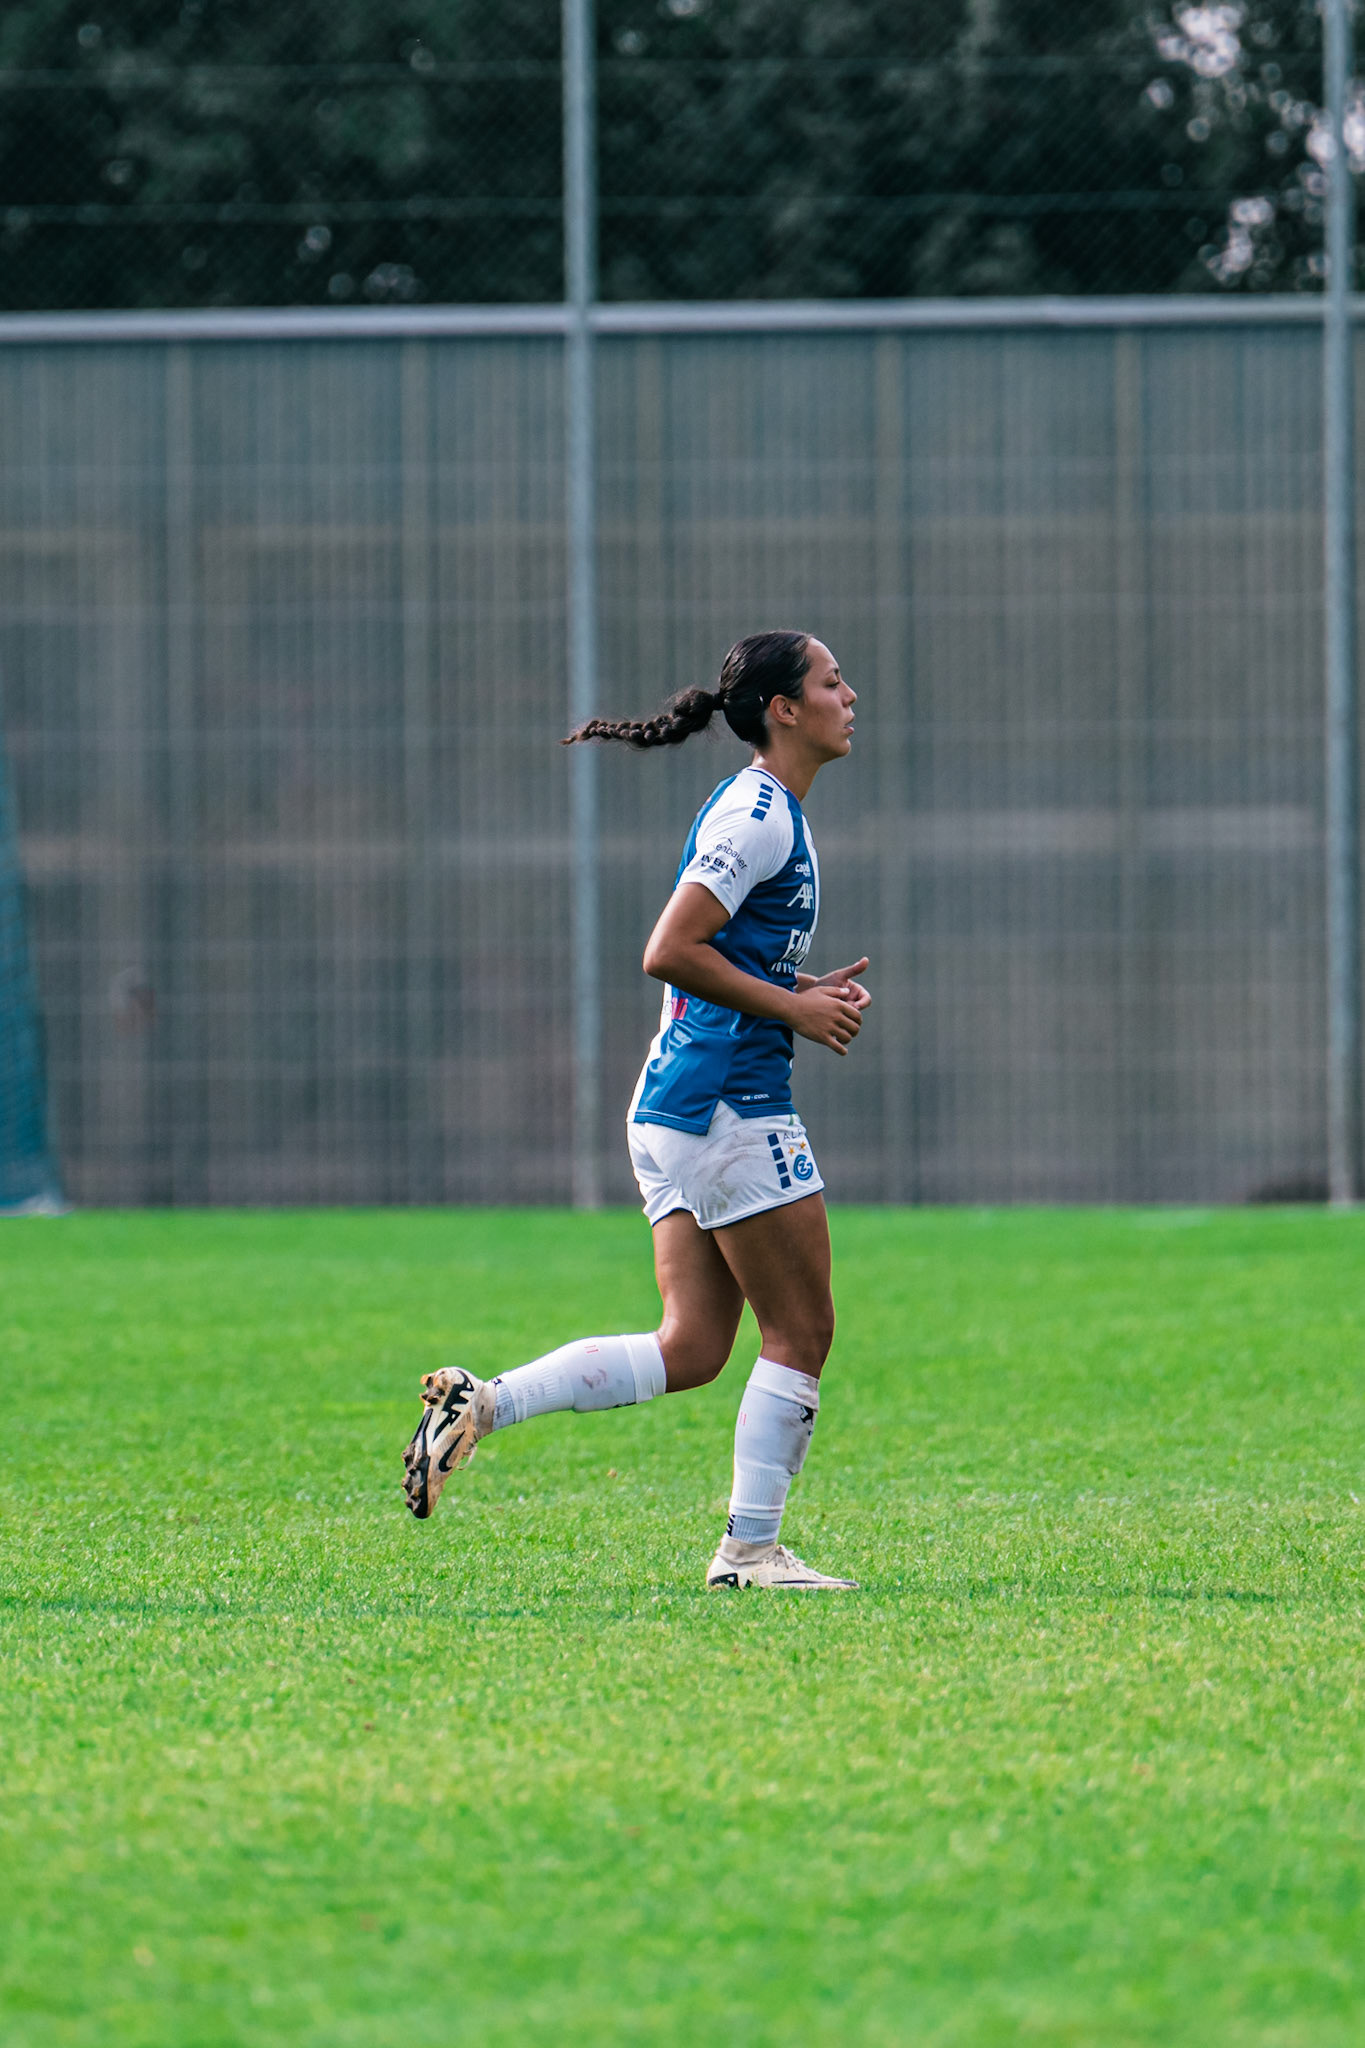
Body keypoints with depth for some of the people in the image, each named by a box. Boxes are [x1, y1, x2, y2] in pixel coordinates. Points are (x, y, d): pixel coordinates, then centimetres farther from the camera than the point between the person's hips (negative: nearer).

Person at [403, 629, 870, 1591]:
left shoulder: (763, 810, 18)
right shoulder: (759, 815, -13)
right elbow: (670, 952, -20)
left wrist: (806, 993, 11)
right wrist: (793, 1007, -14)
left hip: (678, 1105, 10)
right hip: (730, 1102, -10)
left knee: (689, 1349, 6)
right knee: (800, 1333, -1)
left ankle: (481, 1403, -1)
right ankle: (753, 1550, 3)